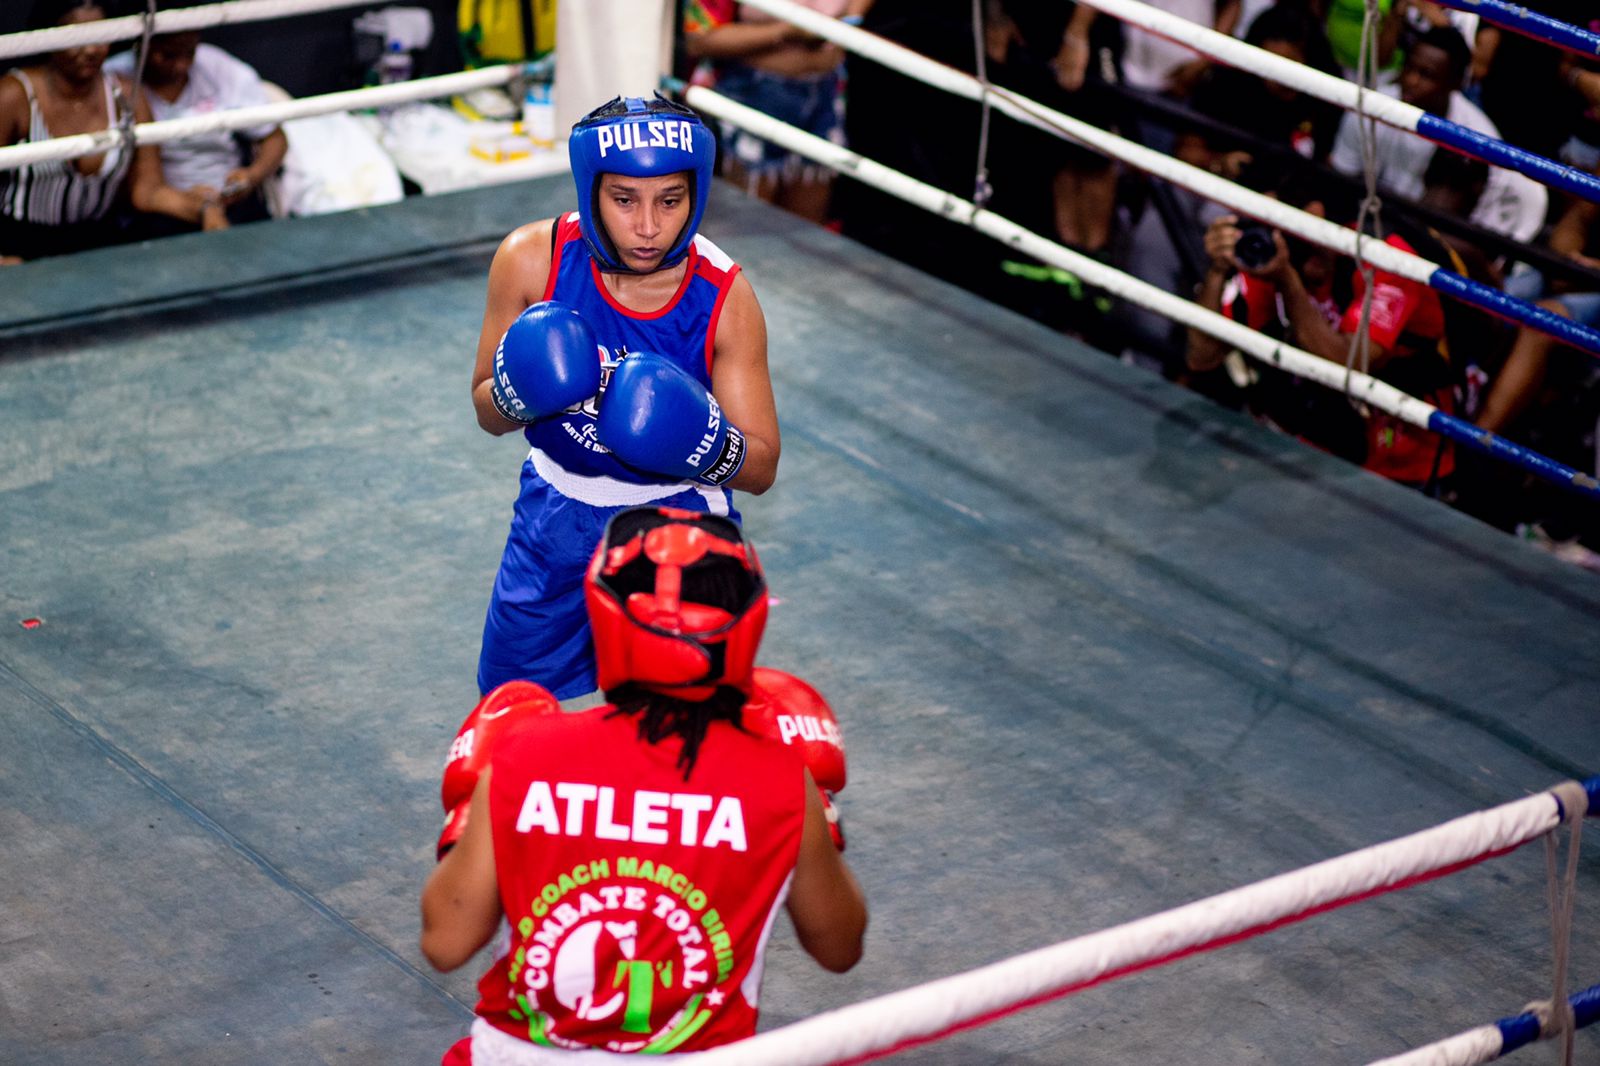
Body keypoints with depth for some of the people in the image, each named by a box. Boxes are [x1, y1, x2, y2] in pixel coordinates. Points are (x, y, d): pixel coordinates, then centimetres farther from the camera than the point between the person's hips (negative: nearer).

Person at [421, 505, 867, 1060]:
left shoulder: (522, 756, -11)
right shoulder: (781, 785, -11)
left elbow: (444, 944, -4)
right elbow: (839, 947, 5)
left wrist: (464, 824, 12)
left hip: (521, 1055, 1)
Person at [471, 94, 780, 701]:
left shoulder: (724, 297, -21)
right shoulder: (532, 259, -18)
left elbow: (762, 468, -12)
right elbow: (488, 415, -5)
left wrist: (707, 446, -34)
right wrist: (520, 392, -28)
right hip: (558, 512, 2)